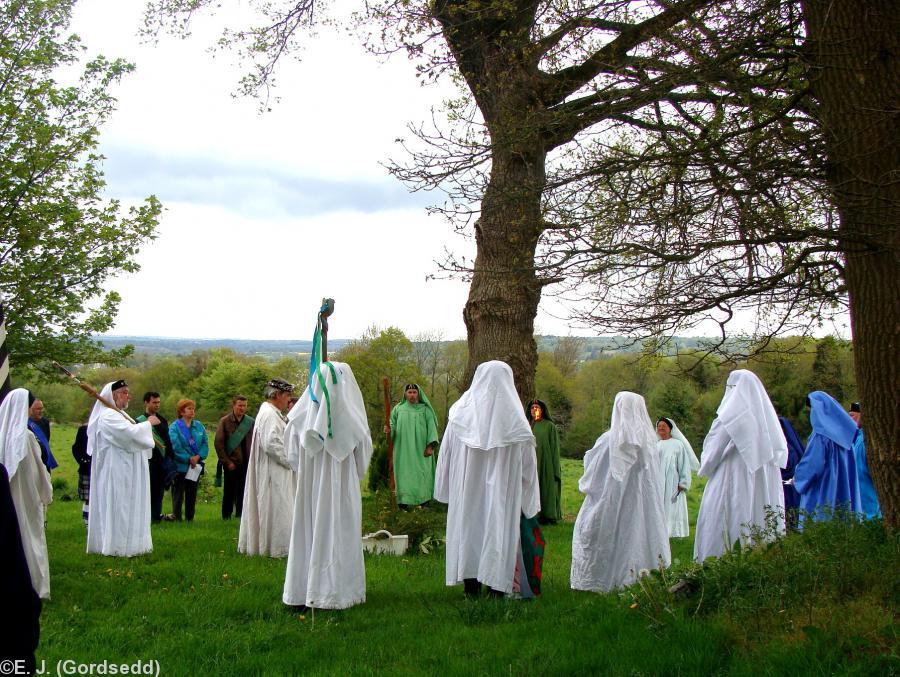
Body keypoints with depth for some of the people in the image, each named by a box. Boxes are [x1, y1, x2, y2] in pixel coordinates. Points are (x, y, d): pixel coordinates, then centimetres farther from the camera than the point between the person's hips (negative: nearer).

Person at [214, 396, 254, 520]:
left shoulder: (251, 422, 7)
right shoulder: (224, 421, 0)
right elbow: (218, 443, -3)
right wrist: (227, 462, -8)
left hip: (246, 463, 2)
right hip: (231, 463, -2)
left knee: (242, 492, 5)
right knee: (229, 491, 4)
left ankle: (240, 516, 14)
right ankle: (226, 517, 13)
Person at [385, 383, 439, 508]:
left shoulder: (425, 409, 5)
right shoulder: (398, 409, 10)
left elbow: (431, 427, 0)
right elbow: (393, 425, 9)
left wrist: (430, 446, -10)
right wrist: (389, 430, -16)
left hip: (420, 450, -1)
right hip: (403, 450, 1)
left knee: (421, 474, 0)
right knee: (404, 473, -1)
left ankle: (423, 500, 6)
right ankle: (403, 501, 0)